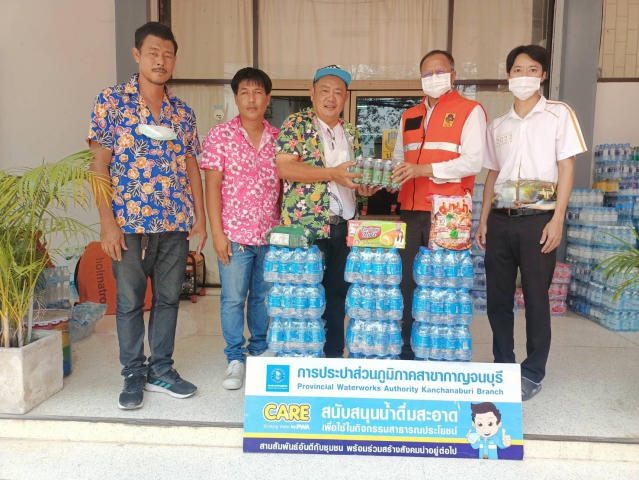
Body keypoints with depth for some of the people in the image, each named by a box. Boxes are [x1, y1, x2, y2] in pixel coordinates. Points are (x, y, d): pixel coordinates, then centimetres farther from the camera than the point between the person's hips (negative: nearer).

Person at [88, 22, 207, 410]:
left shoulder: (183, 111, 11)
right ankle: (134, 374, 22)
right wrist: (107, 220, -12)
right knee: (130, 300, 6)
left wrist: (200, 216, 5)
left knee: (169, 297, 10)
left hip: (177, 222, 4)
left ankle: (162, 369, 25)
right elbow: (99, 164, -5)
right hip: (130, 221, -3)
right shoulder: (111, 101, 0)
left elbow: (192, 165, 12)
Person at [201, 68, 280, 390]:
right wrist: (217, 232, -9)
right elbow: (212, 186, -4)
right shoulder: (220, 136, -2)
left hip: (271, 233, 3)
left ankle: (260, 351, 30)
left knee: (265, 297, 12)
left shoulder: (277, 138, 7)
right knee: (233, 298, 4)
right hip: (234, 233, -3)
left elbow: (283, 185, 11)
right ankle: (235, 359, 19)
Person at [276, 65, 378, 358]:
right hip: (305, 226, -5)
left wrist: (365, 187, -2)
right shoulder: (296, 124, -2)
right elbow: (284, 168, -14)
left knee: (337, 295, 11)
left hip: (343, 227, 6)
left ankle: (334, 355, 24)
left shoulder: (352, 133, 16)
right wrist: (333, 173, -20)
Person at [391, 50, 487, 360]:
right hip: (411, 213, 5)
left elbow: (473, 162, -11)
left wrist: (425, 169, -20)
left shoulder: (470, 111, 1)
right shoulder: (409, 116, 19)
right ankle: (405, 351, 20)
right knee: (405, 282, 7)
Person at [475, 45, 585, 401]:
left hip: (537, 219, -4)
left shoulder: (559, 114, 2)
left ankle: (533, 373, 17)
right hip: (501, 220, 4)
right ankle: (503, 365, 24)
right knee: (497, 297, 8)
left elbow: (566, 168, -3)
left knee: (536, 298, 3)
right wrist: (483, 221, 8)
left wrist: (557, 219, -12)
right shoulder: (498, 126, 13)